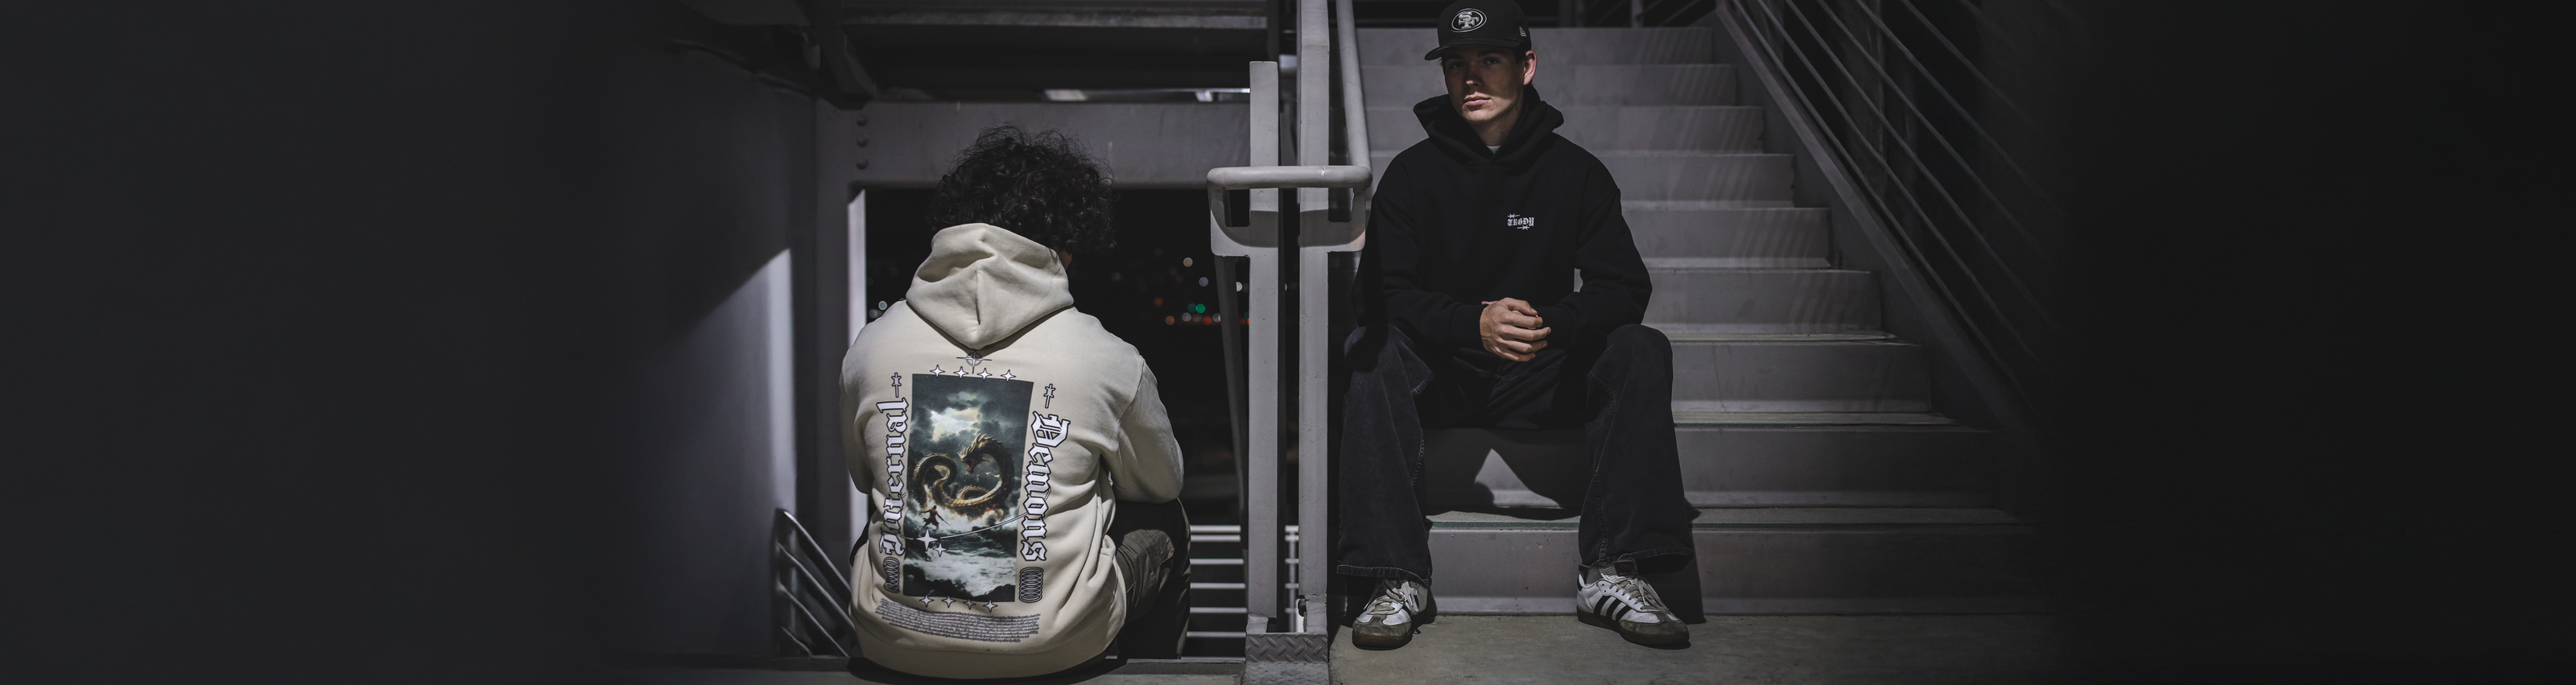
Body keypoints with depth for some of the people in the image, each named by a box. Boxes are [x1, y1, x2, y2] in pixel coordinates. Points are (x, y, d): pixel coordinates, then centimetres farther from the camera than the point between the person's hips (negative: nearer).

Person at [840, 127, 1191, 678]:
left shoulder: (872, 345, -2)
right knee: (1163, 526, 26)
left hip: (894, 642, 3)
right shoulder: (1106, 359, -10)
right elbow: (1162, 481, 10)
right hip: (1053, 647, -3)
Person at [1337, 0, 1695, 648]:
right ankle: (1399, 578, -33)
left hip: (1544, 376, 1)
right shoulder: (1414, 172, -2)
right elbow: (1384, 295, -11)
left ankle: (1611, 575, -26)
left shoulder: (1575, 171, 1)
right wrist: (1475, 323, -30)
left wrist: (1553, 323, -27)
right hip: (1440, 376, -1)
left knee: (1642, 350, -24)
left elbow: (1625, 288, -5)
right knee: (1374, 349, -31)